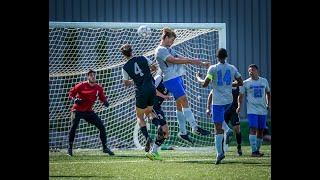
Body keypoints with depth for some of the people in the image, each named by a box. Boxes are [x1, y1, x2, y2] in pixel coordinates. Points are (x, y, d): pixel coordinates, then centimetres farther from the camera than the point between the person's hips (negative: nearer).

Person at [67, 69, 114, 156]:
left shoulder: (99, 88, 1)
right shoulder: (81, 85, -10)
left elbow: (102, 97, 11)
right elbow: (71, 93, -2)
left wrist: (105, 101, -11)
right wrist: (74, 99, -21)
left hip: (89, 111, 4)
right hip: (77, 110, -4)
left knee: (102, 127, -3)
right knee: (73, 127, -21)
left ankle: (105, 147, 10)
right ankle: (70, 148, -6)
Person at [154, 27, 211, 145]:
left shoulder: (169, 50, 22)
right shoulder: (160, 50, -7)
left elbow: (182, 59, 20)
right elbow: (173, 60, -18)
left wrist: (201, 63, 14)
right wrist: (191, 61, -19)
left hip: (178, 78, 10)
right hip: (171, 79, -10)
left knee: (180, 105, 7)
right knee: (184, 101, -16)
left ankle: (182, 132, 8)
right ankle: (195, 127, -22)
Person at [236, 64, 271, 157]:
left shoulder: (264, 81, 10)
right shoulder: (246, 83, 1)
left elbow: (268, 93, 23)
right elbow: (241, 95, 5)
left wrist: (268, 104, 12)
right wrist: (239, 106, -8)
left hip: (263, 110, 4)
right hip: (252, 110, -4)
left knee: (260, 131, 6)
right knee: (253, 129, -16)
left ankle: (257, 150, 16)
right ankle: (254, 151, -18)